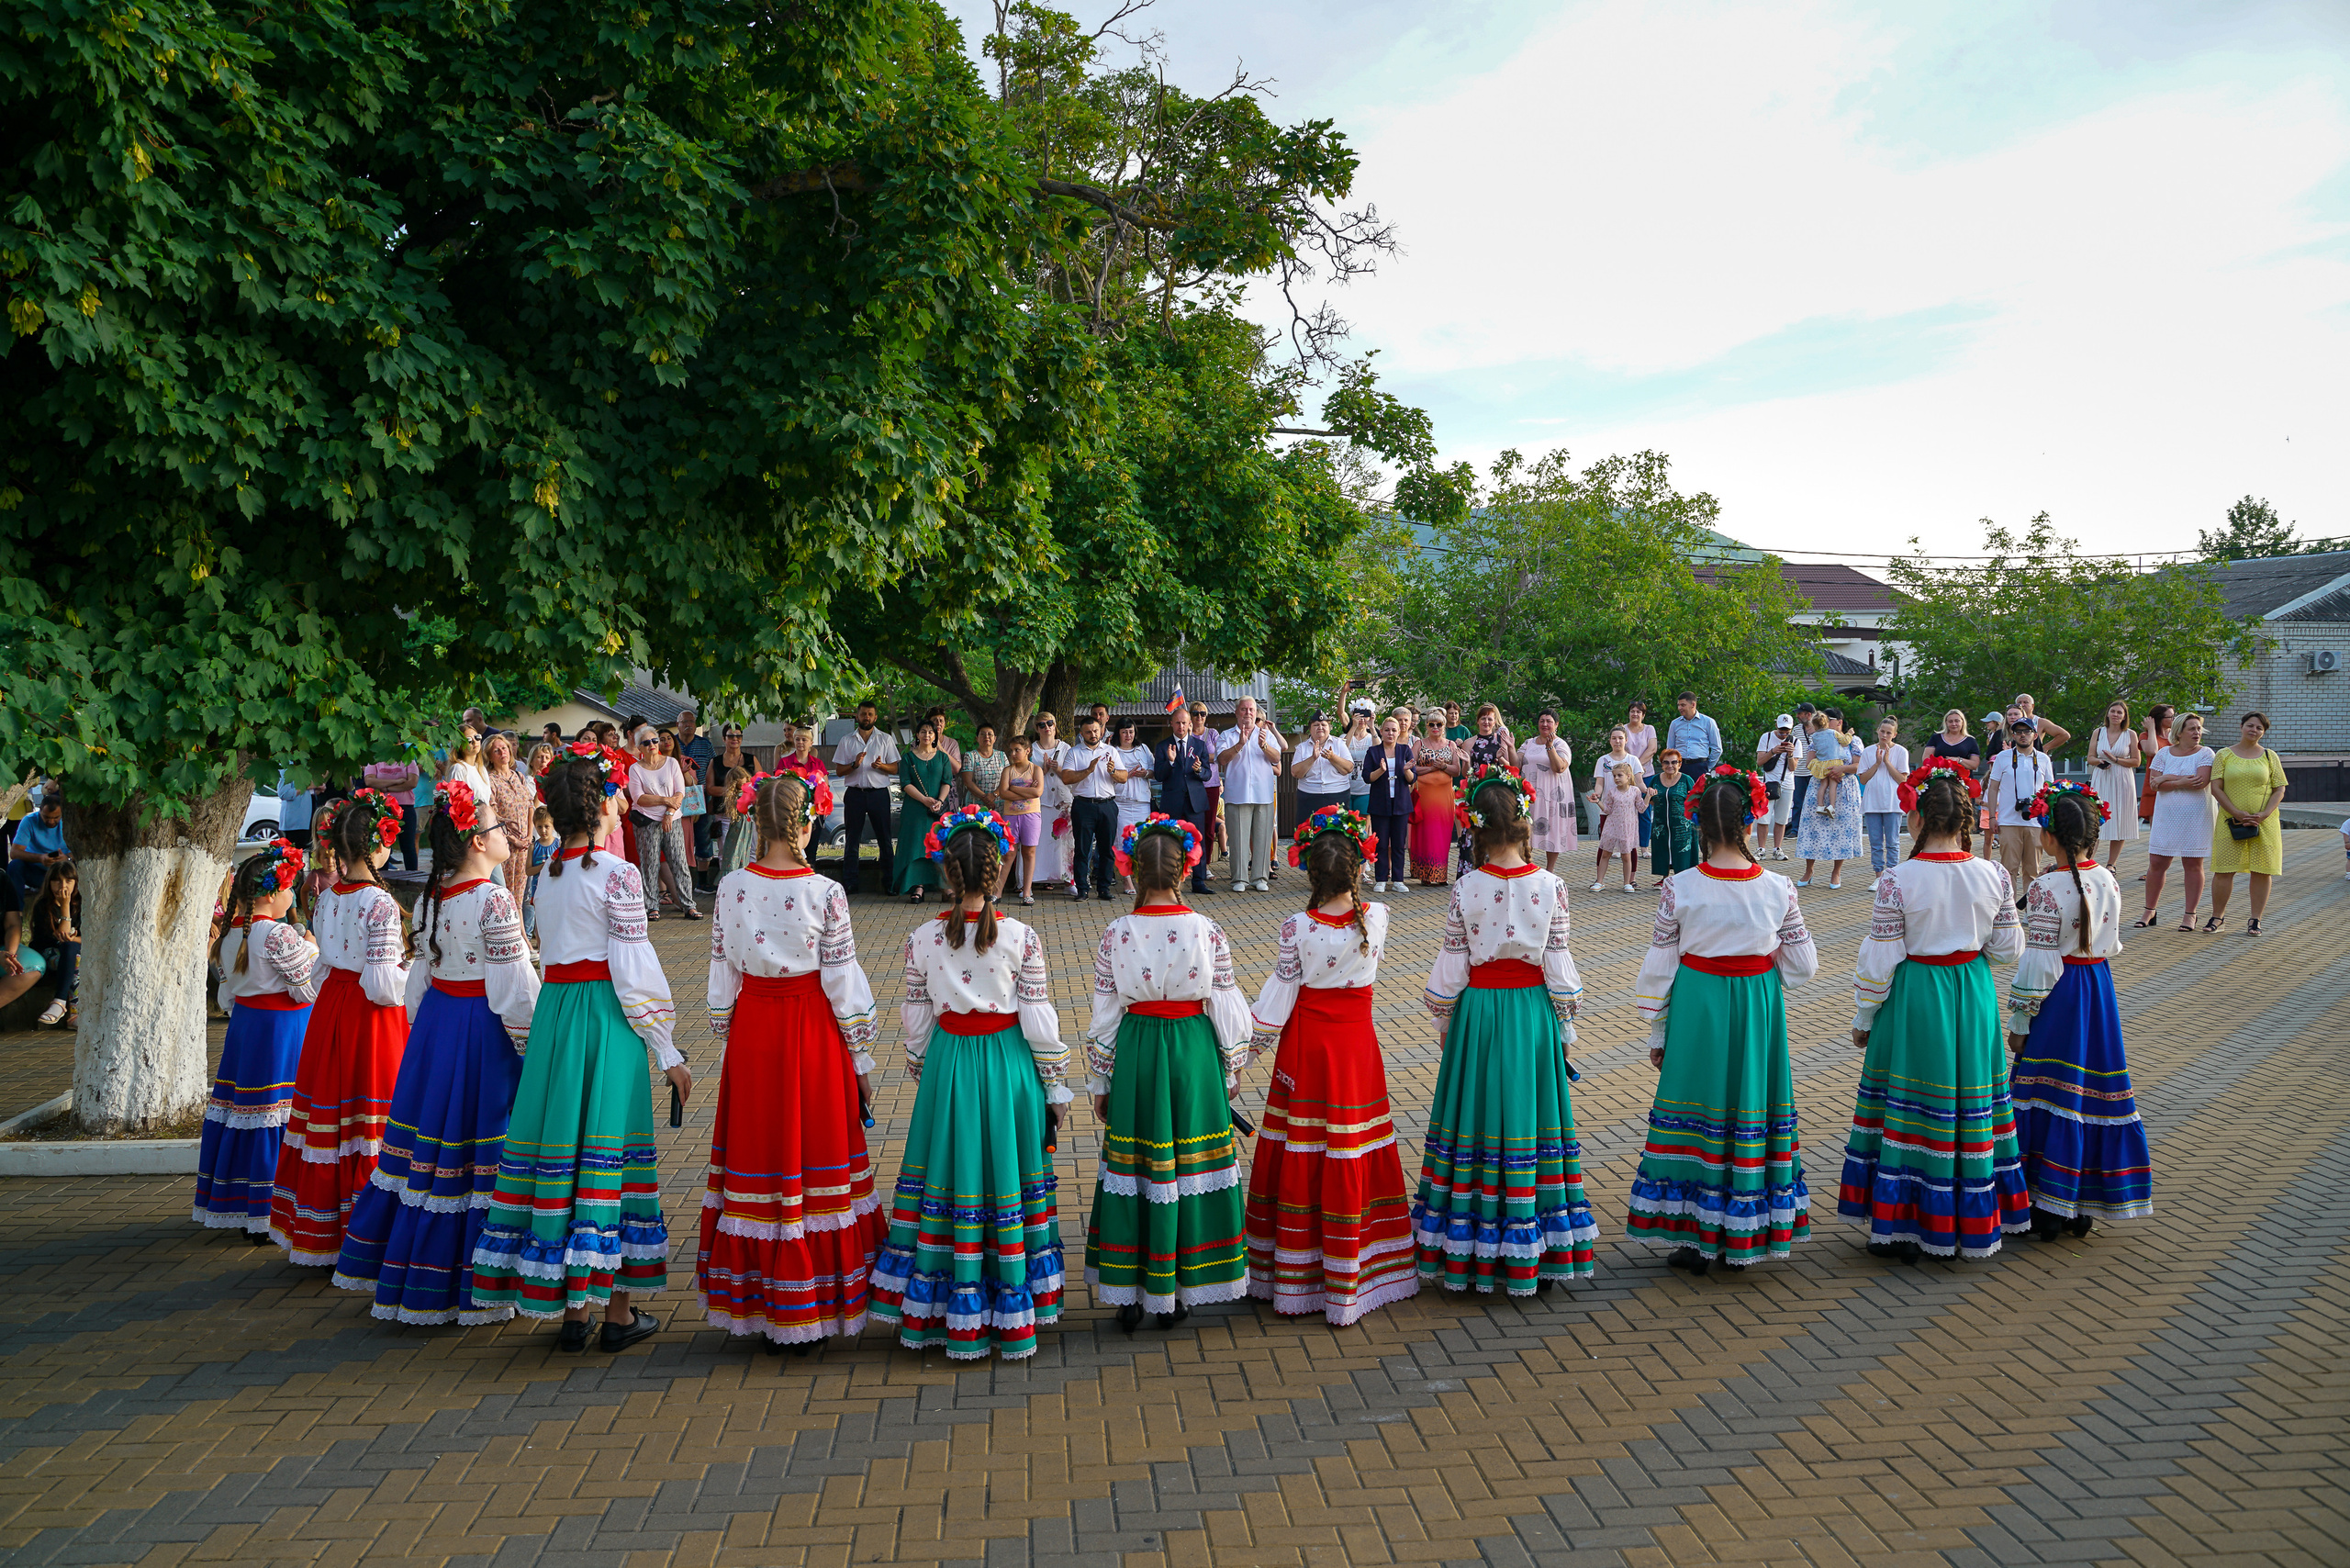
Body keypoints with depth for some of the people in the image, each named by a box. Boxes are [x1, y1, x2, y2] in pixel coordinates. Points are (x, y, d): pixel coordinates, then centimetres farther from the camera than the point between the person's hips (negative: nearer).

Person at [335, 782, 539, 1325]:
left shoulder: (429, 897, 6)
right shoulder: (494, 900, -17)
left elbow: (418, 980, 15)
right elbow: (514, 989, -17)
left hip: (434, 1024, 7)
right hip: (484, 1031, -7)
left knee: (428, 1145, 15)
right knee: (479, 1150, 0)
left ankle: (401, 1271, 25)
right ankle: (475, 1287, 7)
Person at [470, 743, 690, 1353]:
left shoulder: (548, 874, 9)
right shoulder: (619, 875, -11)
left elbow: (548, 950, 10)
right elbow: (635, 969, -12)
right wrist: (668, 1053, -8)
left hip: (554, 1010, 6)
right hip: (607, 1014, -6)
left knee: (557, 1146, 8)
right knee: (607, 1146, 0)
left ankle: (571, 1309, 16)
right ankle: (618, 1312, 8)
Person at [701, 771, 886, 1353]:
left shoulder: (730, 888, -4)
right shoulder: (824, 892, -13)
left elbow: (722, 979, 2)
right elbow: (843, 983, -9)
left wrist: (727, 1046, 15)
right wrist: (862, 1060, 1)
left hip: (751, 1032, 3)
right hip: (813, 1031, -3)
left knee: (755, 1157, 13)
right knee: (813, 1154, 7)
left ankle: (755, 1304, 22)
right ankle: (813, 1304, 16)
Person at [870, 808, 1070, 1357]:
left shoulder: (921, 939, -7)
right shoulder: (1021, 937, -11)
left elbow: (915, 1020, 1)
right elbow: (1039, 1018, -7)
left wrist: (919, 1074, 17)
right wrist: (1056, 1085, 3)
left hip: (948, 1067, 1)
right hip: (1009, 1065, -1)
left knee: (950, 1183, 11)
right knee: (1008, 1182, 10)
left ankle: (955, 1318, 20)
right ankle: (1013, 1317, 18)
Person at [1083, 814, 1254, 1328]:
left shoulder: (1115, 935, -8)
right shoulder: (1208, 932, -9)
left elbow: (1103, 1017, -2)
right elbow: (1226, 1010, -3)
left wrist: (1099, 1084, 9)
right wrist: (1231, 1069, 12)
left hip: (1135, 1054, 0)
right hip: (1194, 1052, 0)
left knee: (1133, 1165, 10)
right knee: (1189, 1164, 11)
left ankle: (1129, 1296, 17)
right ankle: (1177, 1293, 20)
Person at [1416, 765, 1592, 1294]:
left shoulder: (1466, 888, -10)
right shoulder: (1550, 886, -8)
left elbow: (1451, 969, -5)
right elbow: (1558, 966, -4)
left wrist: (1445, 1022, 10)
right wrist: (1566, 1028, 7)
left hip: (1478, 1012, -1)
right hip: (1534, 1012, 1)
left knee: (1476, 1124, 8)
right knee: (1530, 1122, 9)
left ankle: (1470, 1253, 15)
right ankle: (1535, 1254, 16)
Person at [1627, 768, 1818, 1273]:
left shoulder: (1679, 888, -12)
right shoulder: (1778, 888, -9)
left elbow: (1659, 967, -6)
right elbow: (1804, 966, -1)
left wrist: (1656, 1035, 5)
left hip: (1696, 1008, -1)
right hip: (1759, 1010, 2)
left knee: (1696, 1113, 9)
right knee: (1750, 1110, 13)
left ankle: (1696, 1241, 15)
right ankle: (1741, 1239, 23)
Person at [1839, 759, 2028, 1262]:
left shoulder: (1898, 881, -17)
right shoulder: (1994, 875, -5)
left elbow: (1878, 961, -12)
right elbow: (2007, 949, 3)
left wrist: (1862, 1019, 0)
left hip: (1914, 999, -4)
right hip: (1973, 996, 4)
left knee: (1908, 1109, 6)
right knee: (1970, 1103, 15)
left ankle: (1903, 1227, 13)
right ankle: (1972, 1225, 26)